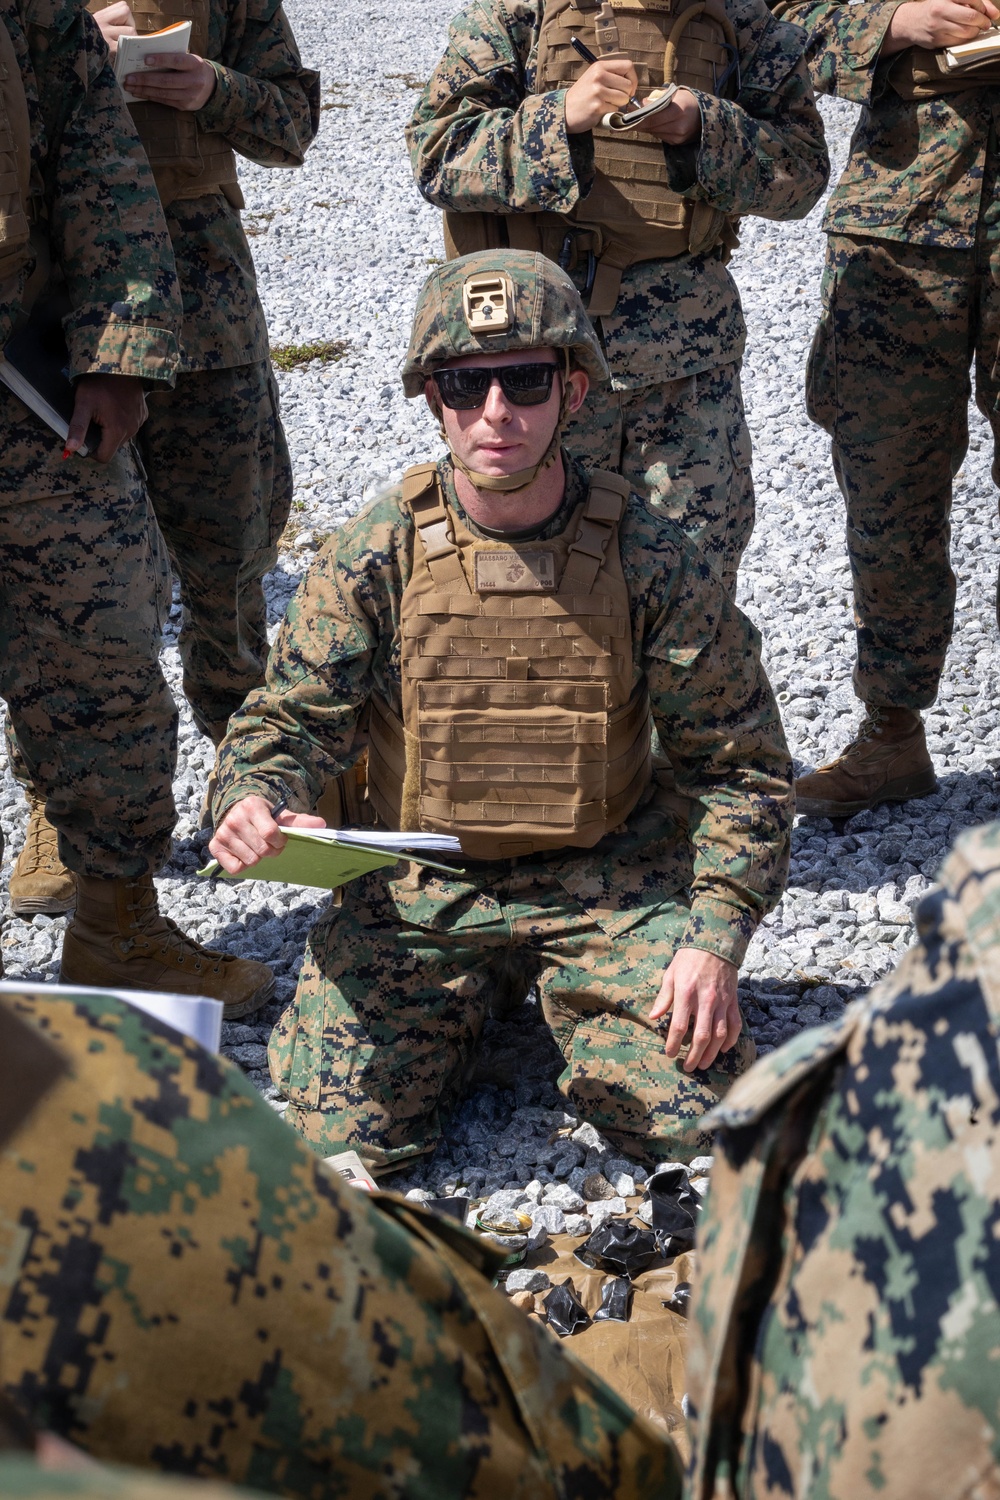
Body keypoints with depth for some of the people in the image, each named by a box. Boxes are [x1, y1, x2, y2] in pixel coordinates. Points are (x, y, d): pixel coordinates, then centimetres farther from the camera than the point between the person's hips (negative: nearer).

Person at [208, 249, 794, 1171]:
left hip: (610, 883, 0)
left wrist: (716, 935, -14)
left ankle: (564, 1002, 17)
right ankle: (468, 1007, 19)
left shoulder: (652, 562, -10)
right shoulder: (378, 554, -8)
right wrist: (254, 804, -28)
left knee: (696, 1114, -16)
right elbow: (290, 716, -3)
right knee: (342, 1129, -14)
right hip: (418, 888, 1)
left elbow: (739, 765, -3)